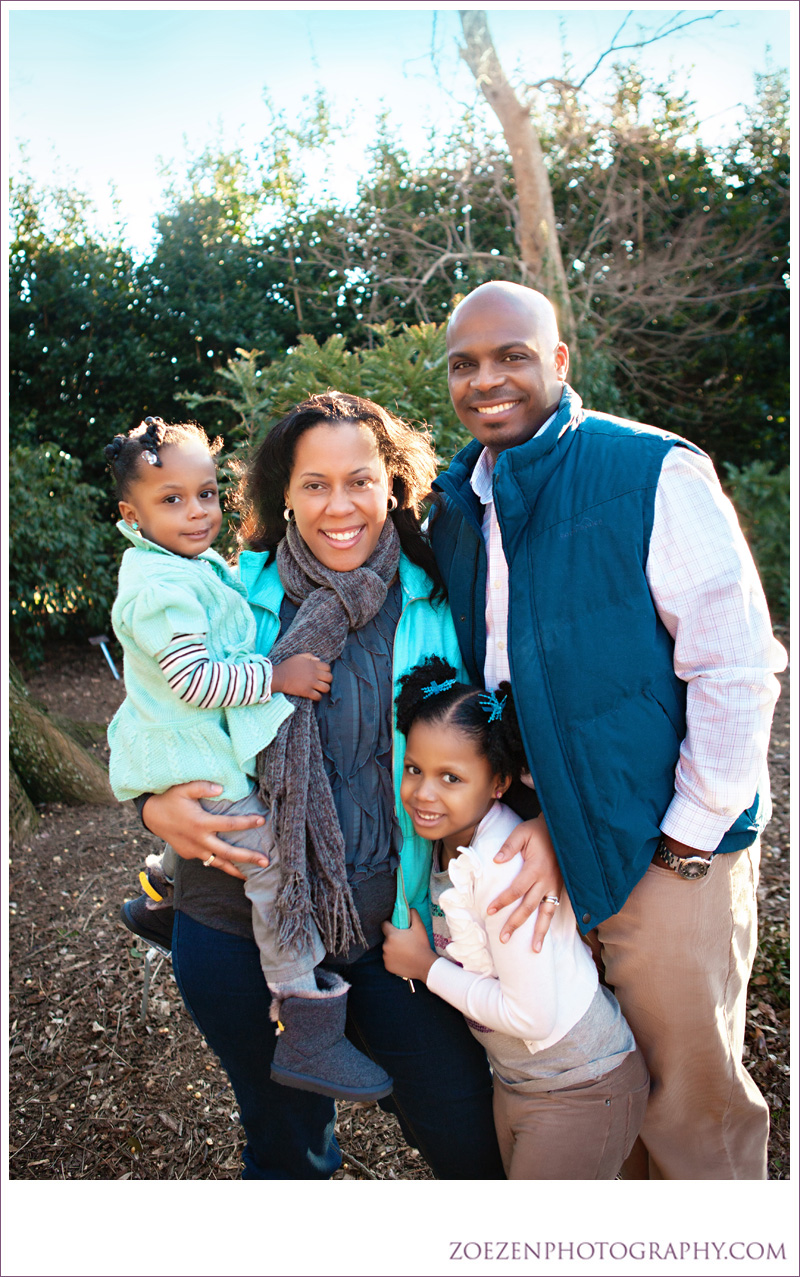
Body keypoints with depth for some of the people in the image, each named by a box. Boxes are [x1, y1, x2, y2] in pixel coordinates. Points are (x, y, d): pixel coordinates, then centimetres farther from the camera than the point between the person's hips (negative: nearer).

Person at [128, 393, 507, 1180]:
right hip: (238, 928, 1)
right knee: (286, 1149, 20)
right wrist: (157, 805, -13)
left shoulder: (434, 609, -4)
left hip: (388, 924, 0)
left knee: (469, 1140, 9)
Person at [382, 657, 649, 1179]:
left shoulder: (504, 866, -31)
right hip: (514, 1078, 8)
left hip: (582, 1090, -8)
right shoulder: (449, 837, -5)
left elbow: (533, 1016, -28)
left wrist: (427, 967, -19)